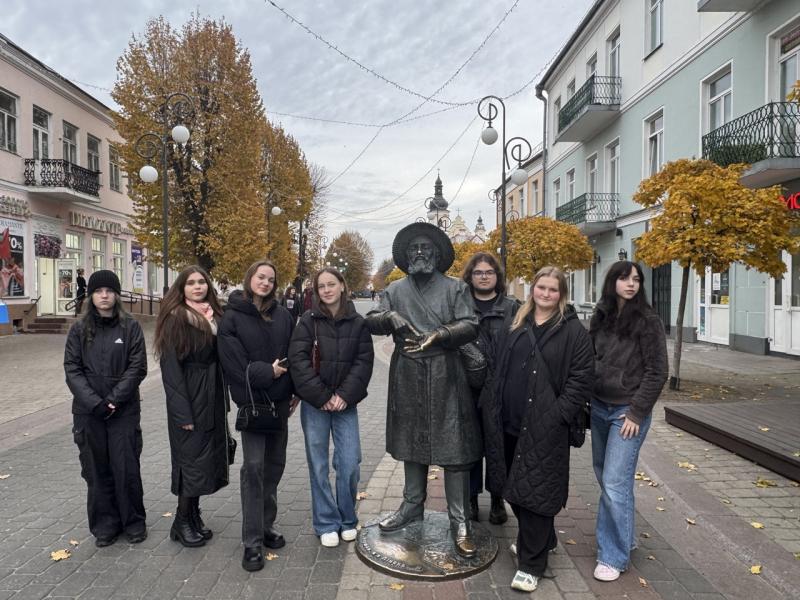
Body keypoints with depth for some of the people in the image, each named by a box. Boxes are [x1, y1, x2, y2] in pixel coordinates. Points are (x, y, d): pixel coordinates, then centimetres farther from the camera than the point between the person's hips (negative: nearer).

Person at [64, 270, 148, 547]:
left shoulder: (130, 327, 0)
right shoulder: (79, 329, 4)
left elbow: (138, 367, -5)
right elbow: (72, 369, -1)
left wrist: (114, 399, -14)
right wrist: (94, 402, -13)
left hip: (124, 410, -1)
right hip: (88, 411, 2)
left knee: (126, 468, 2)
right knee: (97, 469, 7)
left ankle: (134, 521, 19)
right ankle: (105, 524, 22)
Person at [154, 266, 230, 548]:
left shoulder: (215, 315, 9)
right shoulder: (175, 318, -10)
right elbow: (170, 367, -13)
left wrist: (222, 402, 7)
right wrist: (182, 412, -17)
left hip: (213, 398, 6)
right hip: (190, 399, -6)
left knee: (207, 458, 12)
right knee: (193, 458, 1)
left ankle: (193, 516, 26)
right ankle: (182, 522, 17)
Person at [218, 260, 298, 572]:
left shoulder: (282, 315, 8)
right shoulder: (232, 317, -3)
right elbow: (233, 360, -10)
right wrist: (266, 373, -15)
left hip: (280, 399, 4)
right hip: (252, 400, -4)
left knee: (274, 464, 11)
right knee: (253, 466, -7)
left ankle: (266, 525, 25)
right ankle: (252, 541, 1)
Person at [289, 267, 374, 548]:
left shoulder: (357, 323, 3)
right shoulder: (308, 321, 0)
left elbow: (364, 361, 0)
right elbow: (298, 360, -6)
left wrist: (345, 395, -11)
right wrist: (322, 397, -12)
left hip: (345, 404, 1)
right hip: (314, 405, 0)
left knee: (349, 464, -1)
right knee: (319, 465, 5)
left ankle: (347, 520, 21)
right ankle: (327, 524, 20)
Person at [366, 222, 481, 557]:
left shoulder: (455, 288, 3)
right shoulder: (396, 290, 11)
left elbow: (470, 326, -7)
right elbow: (371, 322, 3)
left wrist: (439, 335, -23)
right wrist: (390, 317, -18)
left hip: (445, 377, -3)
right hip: (407, 378, 3)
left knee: (454, 449, -2)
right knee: (412, 444, 16)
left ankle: (459, 522, 10)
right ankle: (412, 507, 34)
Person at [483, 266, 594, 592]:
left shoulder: (573, 331, -3)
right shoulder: (514, 324, 12)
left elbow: (582, 377, -7)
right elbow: (498, 367, 15)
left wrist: (559, 415, -14)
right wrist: (492, 405, 7)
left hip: (545, 426, -5)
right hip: (508, 421, 6)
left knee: (535, 490, -1)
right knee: (513, 487, 16)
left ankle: (531, 565, 11)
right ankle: (537, 540, 39)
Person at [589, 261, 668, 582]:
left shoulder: (647, 321, -9)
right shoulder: (600, 317, 4)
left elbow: (656, 372, -9)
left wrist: (636, 412, -13)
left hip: (628, 411, -5)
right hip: (598, 407, 5)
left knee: (615, 483, -5)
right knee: (603, 476, 15)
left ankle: (613, 556, 9)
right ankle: (623, 536, 36)